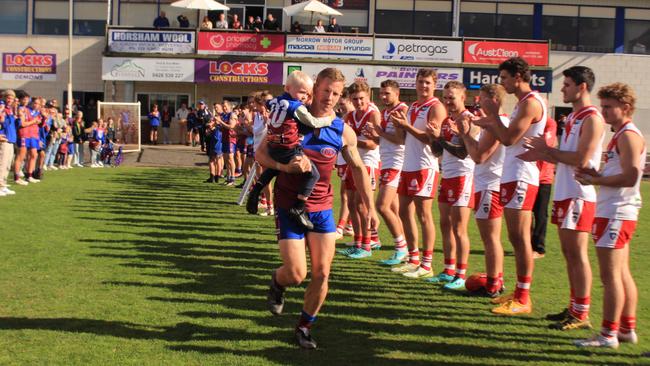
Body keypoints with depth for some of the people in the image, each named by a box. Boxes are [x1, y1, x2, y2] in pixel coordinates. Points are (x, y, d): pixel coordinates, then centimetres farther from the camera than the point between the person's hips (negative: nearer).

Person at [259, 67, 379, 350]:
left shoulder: (343, 131, -1)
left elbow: (358, 168, 11)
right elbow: (260, 153, -6)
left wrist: (370, 207, 10)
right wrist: (284, 166, -27)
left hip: (322, 208, 3)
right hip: (289, 207, -3)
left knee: (321, 273, 0)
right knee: (296, 274, -9)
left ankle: (305, 327, 20)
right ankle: (277, 282, 29)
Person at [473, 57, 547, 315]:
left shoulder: (531, 103, -14)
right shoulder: (523, 103, 19)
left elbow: (509, 138, -20)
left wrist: (493, 114, -9)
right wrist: (487, 124, 15)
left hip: (521, 177, -11)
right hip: (512, 175, 11)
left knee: (520, 238, -8)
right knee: (516, 238, 13)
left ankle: (523, 300, -4)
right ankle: (518, 293, 20)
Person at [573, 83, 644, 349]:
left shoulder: (628, 136, -14)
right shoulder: (621, 135, 17)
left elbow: (630, 177, -23)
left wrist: (596, 180, -14)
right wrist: (597, 175, 6)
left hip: (616, 214, -11)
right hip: (616, 212, 11)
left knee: (610, 276, -7)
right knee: (621, 274, 14)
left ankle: (608, 335, -3)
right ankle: (627, 329, 21)